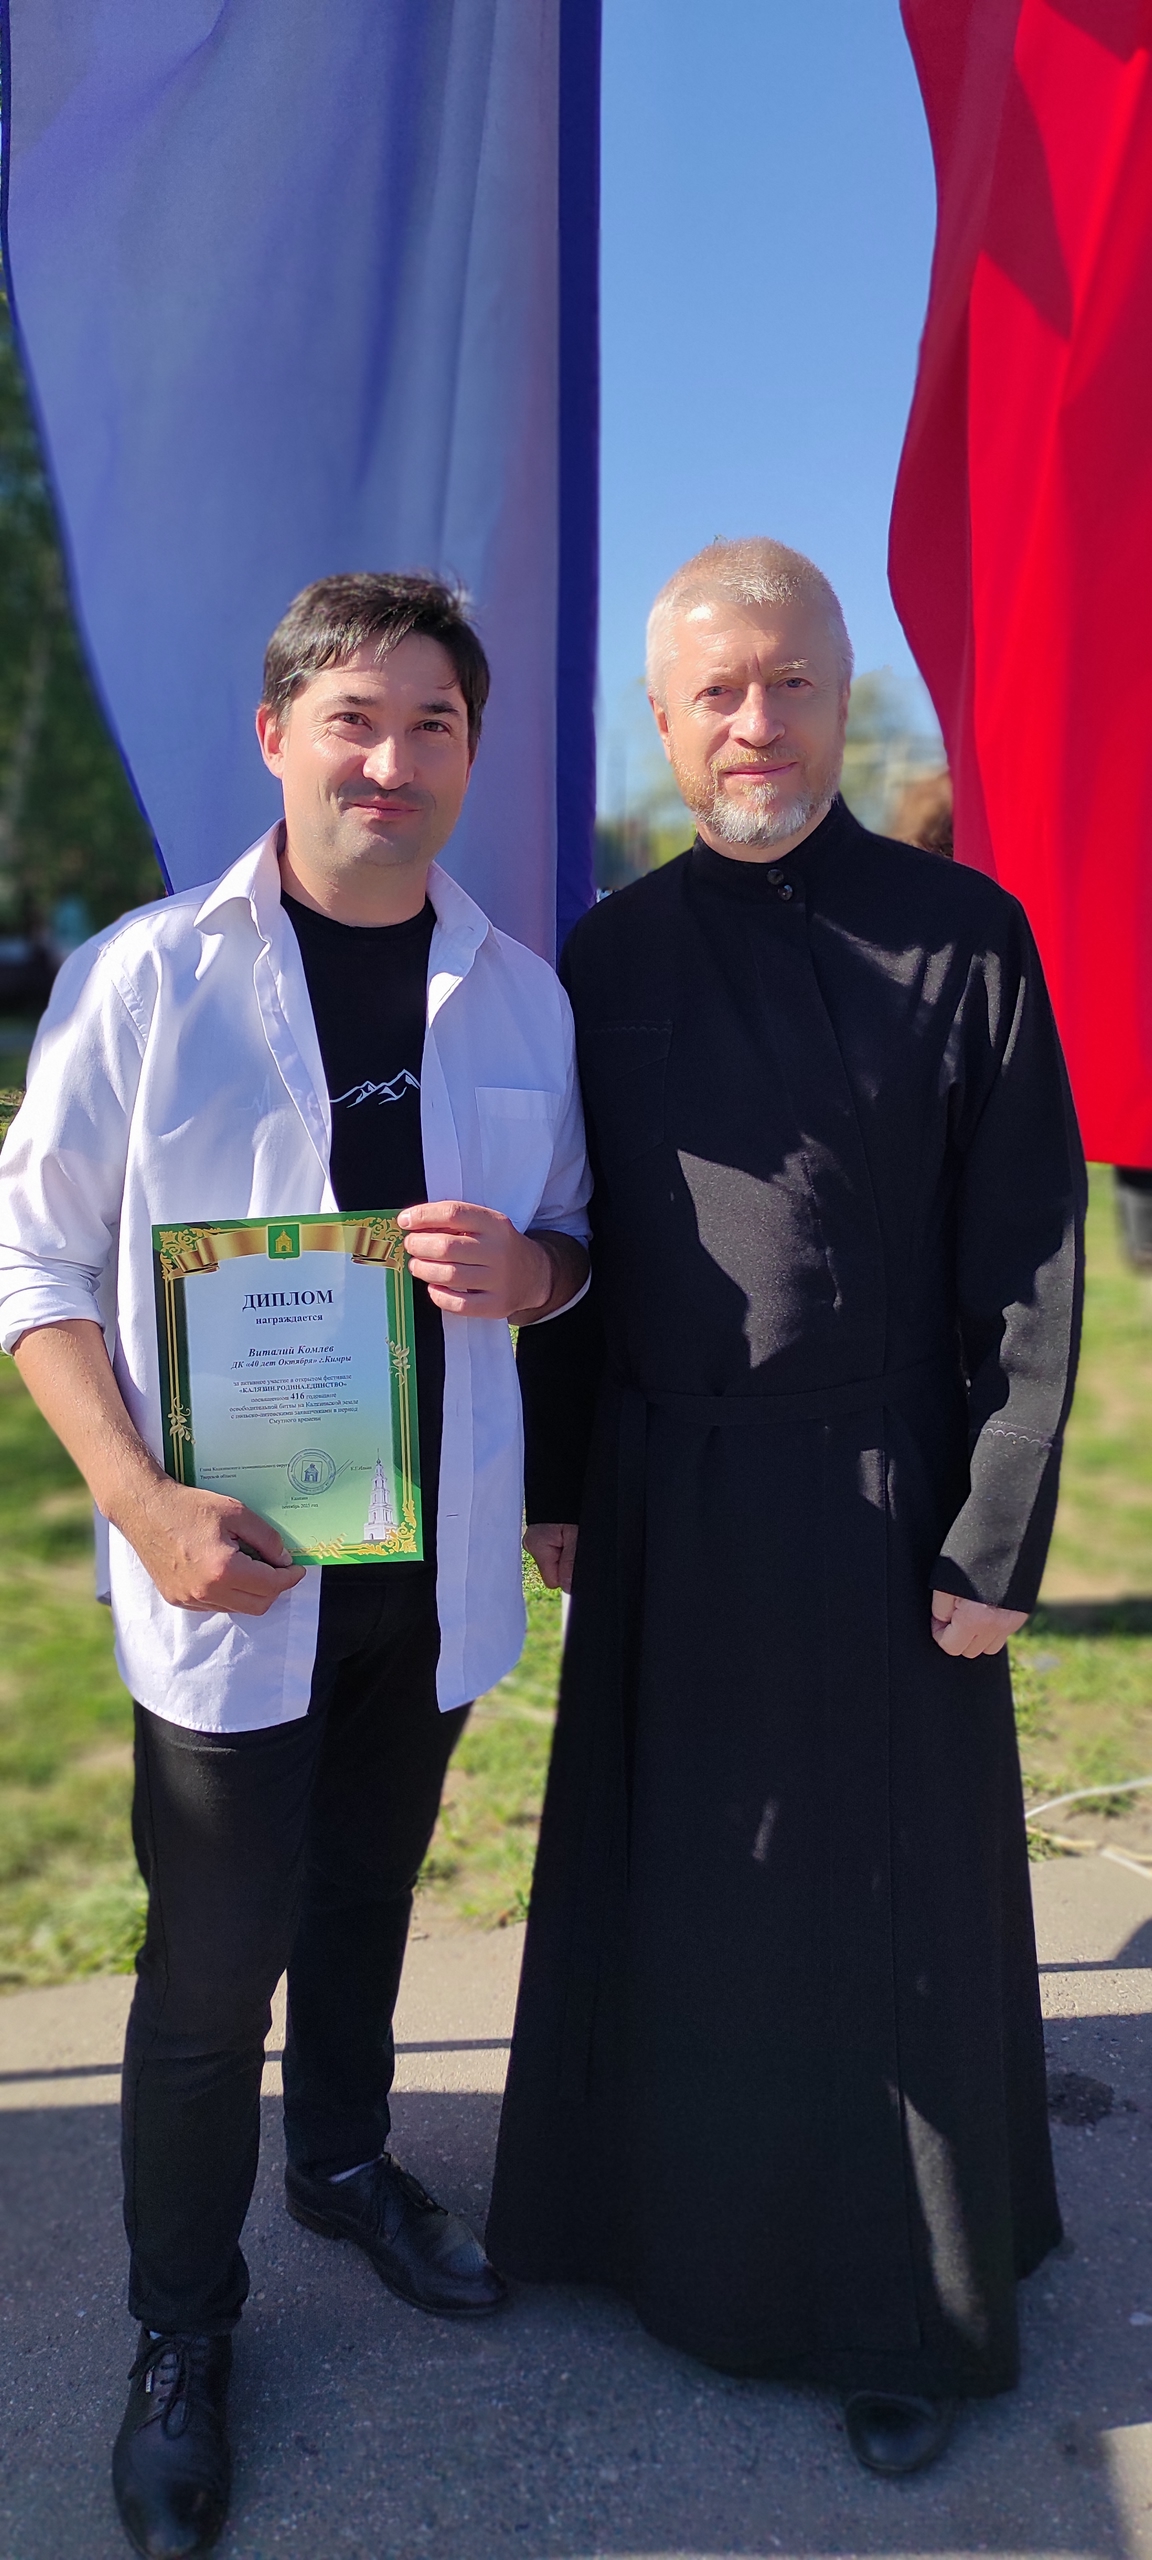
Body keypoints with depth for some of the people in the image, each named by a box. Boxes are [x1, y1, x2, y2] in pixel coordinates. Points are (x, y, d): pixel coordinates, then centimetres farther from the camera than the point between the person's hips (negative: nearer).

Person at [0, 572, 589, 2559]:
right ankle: (181, 2329, 29)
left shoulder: (516, 994, 2)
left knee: (368, 1891, 22)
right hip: (232, 1574, -3)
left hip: (438, 1561, 4)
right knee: (214, 1960, 6)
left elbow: (574, 1231, 12)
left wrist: (525, 1268, -13)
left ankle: (344, 2158, 48)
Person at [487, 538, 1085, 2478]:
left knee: (887, 1901, 10)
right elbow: (567, 1245, 9)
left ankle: (908, 2307, 31)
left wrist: (998, 1538, -10)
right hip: (659, 1504, 4)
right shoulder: (607, 956, 3)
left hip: (872, 1507, -3)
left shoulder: (961, 938, -7)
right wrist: (554, 1481, 7)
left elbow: (1030, 1264, -8)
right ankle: (671, 2212, 41)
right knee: (663, 1875, 16)